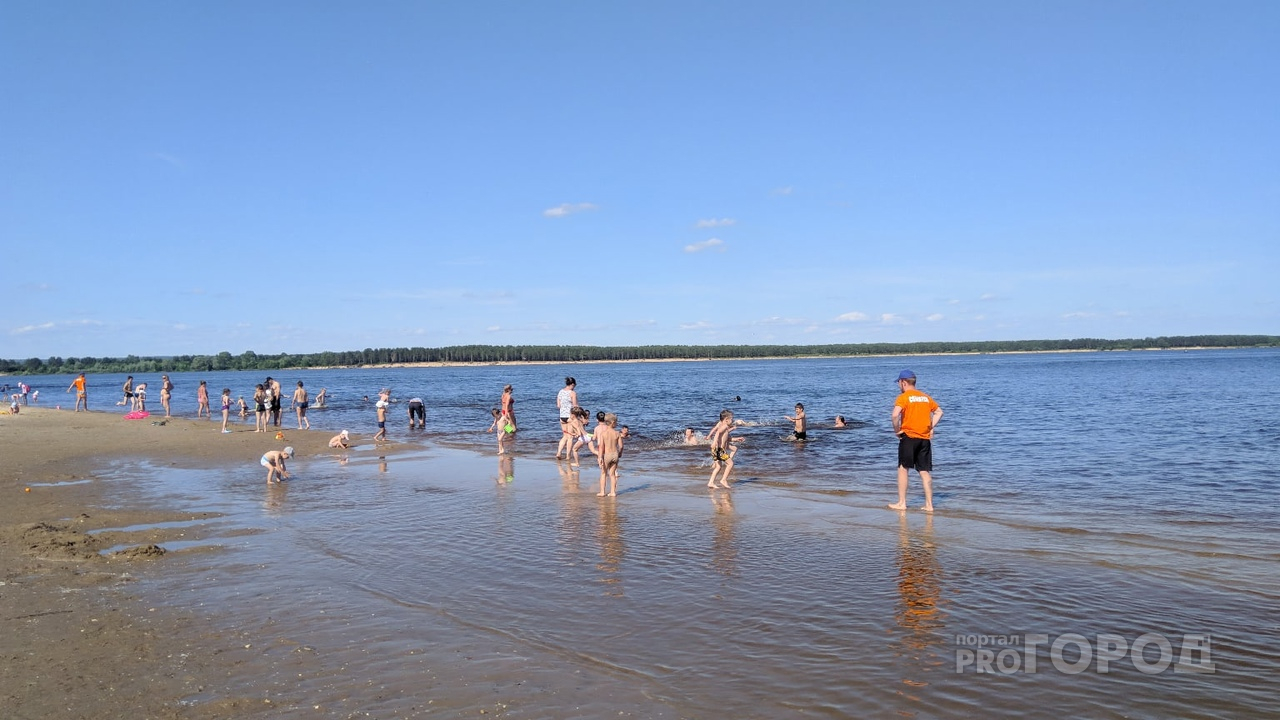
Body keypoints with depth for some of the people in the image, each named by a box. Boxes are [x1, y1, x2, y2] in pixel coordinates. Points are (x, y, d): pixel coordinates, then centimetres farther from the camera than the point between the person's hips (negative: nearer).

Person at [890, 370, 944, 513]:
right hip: (925, 438, 5)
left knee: (903, 469, 6)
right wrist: (931, 427, 15)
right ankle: (929, 505, 5)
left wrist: (897, 430, -9)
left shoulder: (903, 397, -7)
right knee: (925, 472, 6)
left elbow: (895, 415, -23)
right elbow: (939, 412, 21)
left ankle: (901, 503, 7)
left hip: (909, 437, -5)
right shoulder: (926, 397, 13)